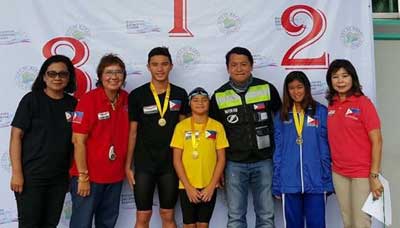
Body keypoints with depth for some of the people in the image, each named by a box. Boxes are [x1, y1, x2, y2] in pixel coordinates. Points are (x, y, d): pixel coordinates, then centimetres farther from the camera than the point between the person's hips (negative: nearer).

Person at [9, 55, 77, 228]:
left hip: (59, 177, 4)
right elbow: (16, 136, -9)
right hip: (31, 176, -4)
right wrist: (16, 172, -14)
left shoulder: (72, 103, 5)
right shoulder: (31, 100, -6)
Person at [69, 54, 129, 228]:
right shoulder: (88, 99, -14)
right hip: (89, 176, -5)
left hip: (115, 175, 5)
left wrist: (127, 166, 6)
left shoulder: (126, 99, 1)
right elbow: (78, 141, -15)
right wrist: (83, 177, -15)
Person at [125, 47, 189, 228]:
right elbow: (132, 132, 0)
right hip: (144, 163, -1)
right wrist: (128, 165, -1)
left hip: (171, 163, 2)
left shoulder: (180, 94, 2)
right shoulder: (137, 95, -3)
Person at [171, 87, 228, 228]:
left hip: (209, 187, 1)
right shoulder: (181, 126, -2)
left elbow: (221, 159, 1)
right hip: (187, 186, 0)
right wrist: (188, 186, -9)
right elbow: (177, 160, -3)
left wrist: (211, 186, -7)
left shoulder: (217, 126, 0)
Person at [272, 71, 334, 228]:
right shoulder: (281, 116, 8)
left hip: (316, 181, -2)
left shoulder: (321, 112, 2)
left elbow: (326, 147, 1)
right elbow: (278, 150, 8)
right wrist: (276, 184, 4)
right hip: (289, 182, 2)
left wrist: (328, 179, -4)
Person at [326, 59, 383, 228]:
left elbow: (376, 141, -12)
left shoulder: (363, 102, -9)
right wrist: (331, 165, 5)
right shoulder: (331, 106, 6)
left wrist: (374, 176, -15)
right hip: (338, 173, 5)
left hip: (362, 173, -5)